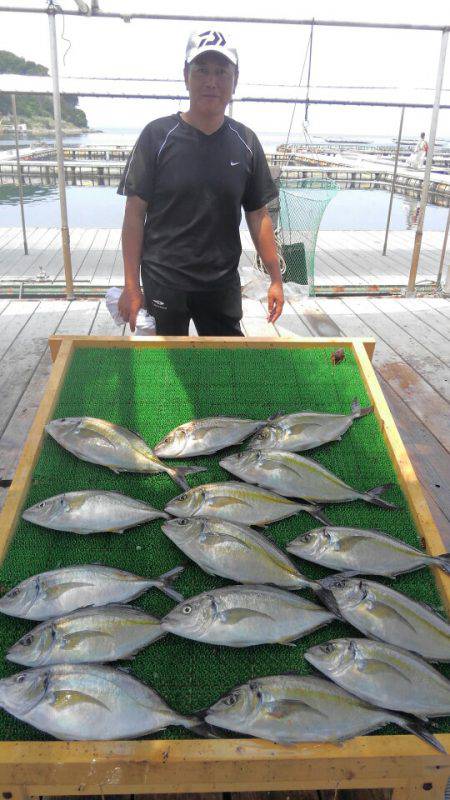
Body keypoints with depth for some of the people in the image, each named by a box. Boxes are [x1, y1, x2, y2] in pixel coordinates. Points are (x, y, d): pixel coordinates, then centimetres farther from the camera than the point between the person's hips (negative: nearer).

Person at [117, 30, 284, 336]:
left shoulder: (246, 142, 3)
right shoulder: (157, 135, -6)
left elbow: (258, 215, 7)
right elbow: (135, 214, -5)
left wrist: (276, 279, 3)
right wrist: (131, 286, -9)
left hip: (224, 284, 3)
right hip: (163, 283, -2)